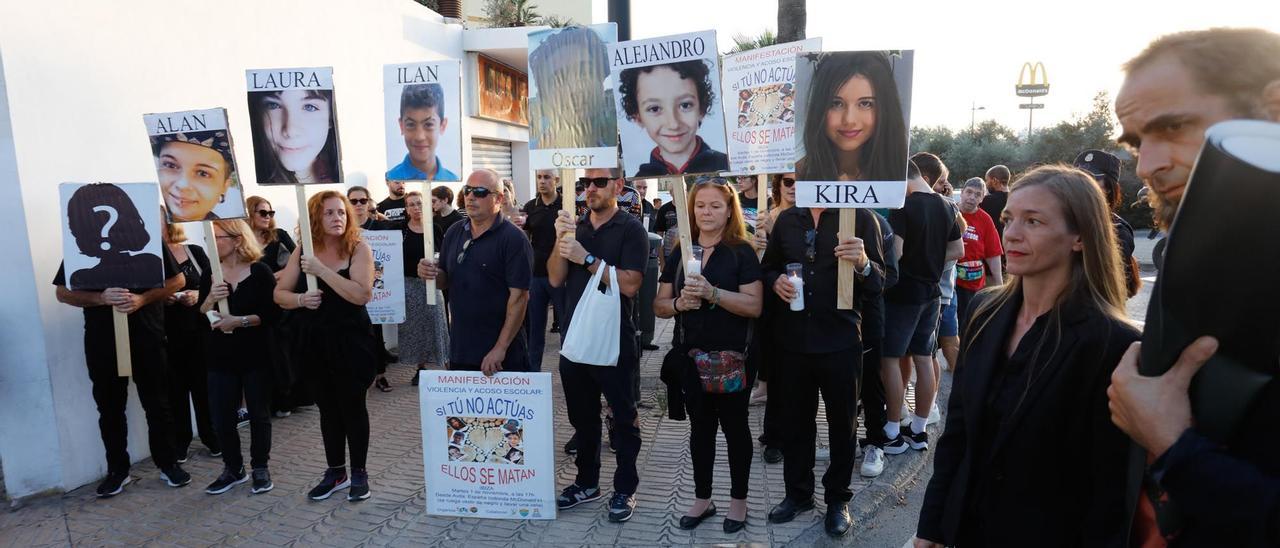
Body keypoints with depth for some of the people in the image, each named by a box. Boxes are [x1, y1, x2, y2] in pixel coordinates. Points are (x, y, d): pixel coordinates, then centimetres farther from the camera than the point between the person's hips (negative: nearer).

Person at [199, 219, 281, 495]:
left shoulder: (260, 272, -6)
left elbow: (274, 313, -10)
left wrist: (241, 321, -20)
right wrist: (210, 300, -13)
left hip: (256, 356, -3)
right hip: (221, 357, 3)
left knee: (259, 414, 7)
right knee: (222, 416, 5)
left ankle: (260, 468, 21)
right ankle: (233, 468, 22)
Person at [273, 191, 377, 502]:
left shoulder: (359, 249, -10)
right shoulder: (303, 251, 2)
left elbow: (362, 295, -23)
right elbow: (279, 294, 6)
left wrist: (321, 271, -25)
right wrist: (300, 299, -15)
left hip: (351, 342, -4)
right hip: (314, 343, 4)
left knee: (352, 406, 6)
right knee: (328, 408, 15)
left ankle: (359, 473, 21)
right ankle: (335, 472, 30)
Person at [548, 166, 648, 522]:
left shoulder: (631, 229, -7)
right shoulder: (575, 226, 9)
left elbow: (629, 284, -18)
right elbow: (555, 279, 3)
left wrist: (587, 258, -22)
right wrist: (561, 241, -12)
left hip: (615, 342, -5)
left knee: (623, 417, 7)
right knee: (582, 416, 17)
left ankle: (625, 489, 21)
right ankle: (587, 482, 32)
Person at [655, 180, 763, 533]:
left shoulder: (742, 252, -6)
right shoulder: (679, 253, 6)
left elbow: (754, 306, -15)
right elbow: (659, 305, 7)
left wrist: (712, 293, -26)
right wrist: (678, 303, -15)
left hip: (734, 356, -4)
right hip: (692, 355, 4)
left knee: (733, 424, 9)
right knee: (700, 426, 14)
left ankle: (739, 500, 27)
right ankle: (702, 499, 30)